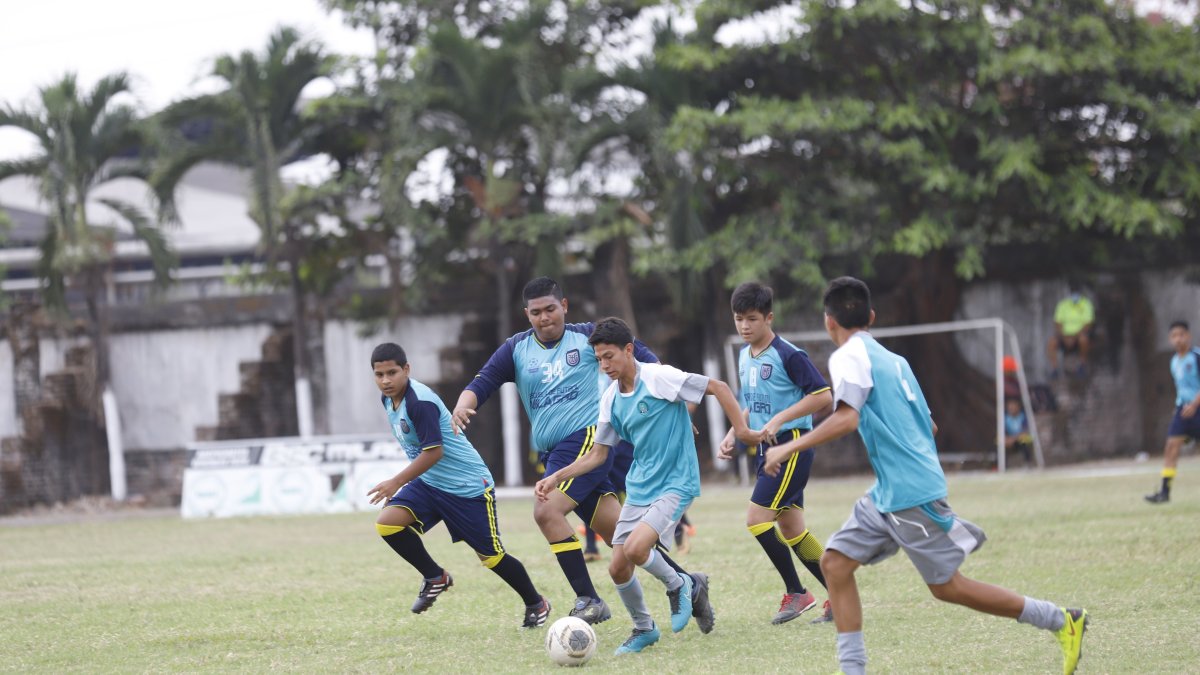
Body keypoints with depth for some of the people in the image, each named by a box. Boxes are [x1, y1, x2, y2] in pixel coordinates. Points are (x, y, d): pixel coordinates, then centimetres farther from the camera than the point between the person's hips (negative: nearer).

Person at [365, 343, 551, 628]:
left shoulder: (420, 402, -25)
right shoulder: (388, 398, 4)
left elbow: (433, 452, -27)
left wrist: (396, 482, -23)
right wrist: (403, 482, 24)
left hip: (468, 486, -8)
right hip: (428, 484, 8)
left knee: (490, 556, 0)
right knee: (386, 523, -13)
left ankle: (536, 604, 23)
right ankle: (435, 577, 6)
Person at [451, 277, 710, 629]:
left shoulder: (588, 337, 1)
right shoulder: (516, 349, 11)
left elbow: (643, 357, 6)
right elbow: (482, 383, 2)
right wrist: (463, 405, -20)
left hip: (588, 437, -5)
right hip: (552, 451, 6)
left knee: (547, 511, -23)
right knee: (616, 531, 5)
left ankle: (588, 600, -17)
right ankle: (688, 583, 17)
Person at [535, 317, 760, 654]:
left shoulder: (659, 378, -15)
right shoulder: (611, 399, 5)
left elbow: (718, 387, -11)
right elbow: (598, 454, 12)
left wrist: (742, 431, -14)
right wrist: (556, 477, 2)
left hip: (675, 484, -7)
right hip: (638, 488, 7)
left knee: (635, 548, -26)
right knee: (617, 569, 1)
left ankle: (678, 585, 4)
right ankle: (643, 629, 25)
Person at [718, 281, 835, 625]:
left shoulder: (788, 355, -14)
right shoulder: (745, 356, 12)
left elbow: (823, 396, -17)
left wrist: (779, 420, -22)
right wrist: (733, 435, 10)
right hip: (767, 450, 9)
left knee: (757, 518, -15)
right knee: (791, 530, 9)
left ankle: (796, 593, -3)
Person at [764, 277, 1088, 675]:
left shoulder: (849, 356, -10)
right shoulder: (893, 359, 15)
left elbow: (846, 419, -26)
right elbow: (929, 426, 20)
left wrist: (790, 448, -22)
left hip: (909, 493, -9)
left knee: (947, 587, -1)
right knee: (835, 563, 5)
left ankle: (1062, 622, 7)